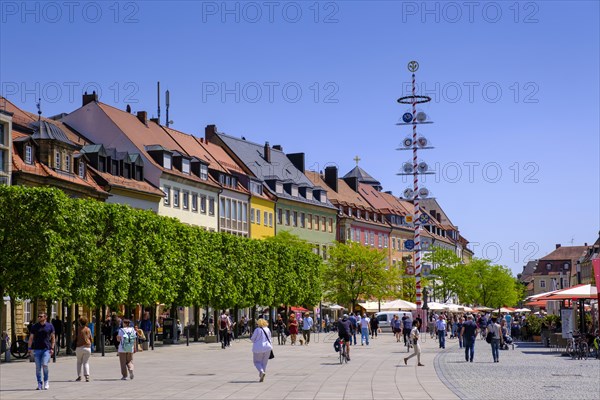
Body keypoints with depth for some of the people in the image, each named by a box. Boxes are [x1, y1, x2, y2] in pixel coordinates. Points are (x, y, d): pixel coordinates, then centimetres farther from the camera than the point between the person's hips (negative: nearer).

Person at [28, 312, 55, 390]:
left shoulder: (50, 326, 3)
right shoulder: (34, 326, 6)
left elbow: (53, 337, 8)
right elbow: (31, 338, 8)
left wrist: (52, 348, -1)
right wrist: (29, 348, -2)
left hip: (46, 349, -2)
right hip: (37, 349, 2)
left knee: (44, 365, -15)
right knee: (38, 367, 1)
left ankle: (46, 381, 5)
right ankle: (39, 384, 12)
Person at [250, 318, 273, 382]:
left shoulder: (257, 330, -12)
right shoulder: (268, 330, 3)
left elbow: (252, 339, -5)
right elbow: (269, 339, 11)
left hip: (258, 348, -4)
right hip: (267, 347, 4)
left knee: (257, 362, 8)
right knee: (264, 362, 13)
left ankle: (262, 371, -17)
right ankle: (261, 377, 11)